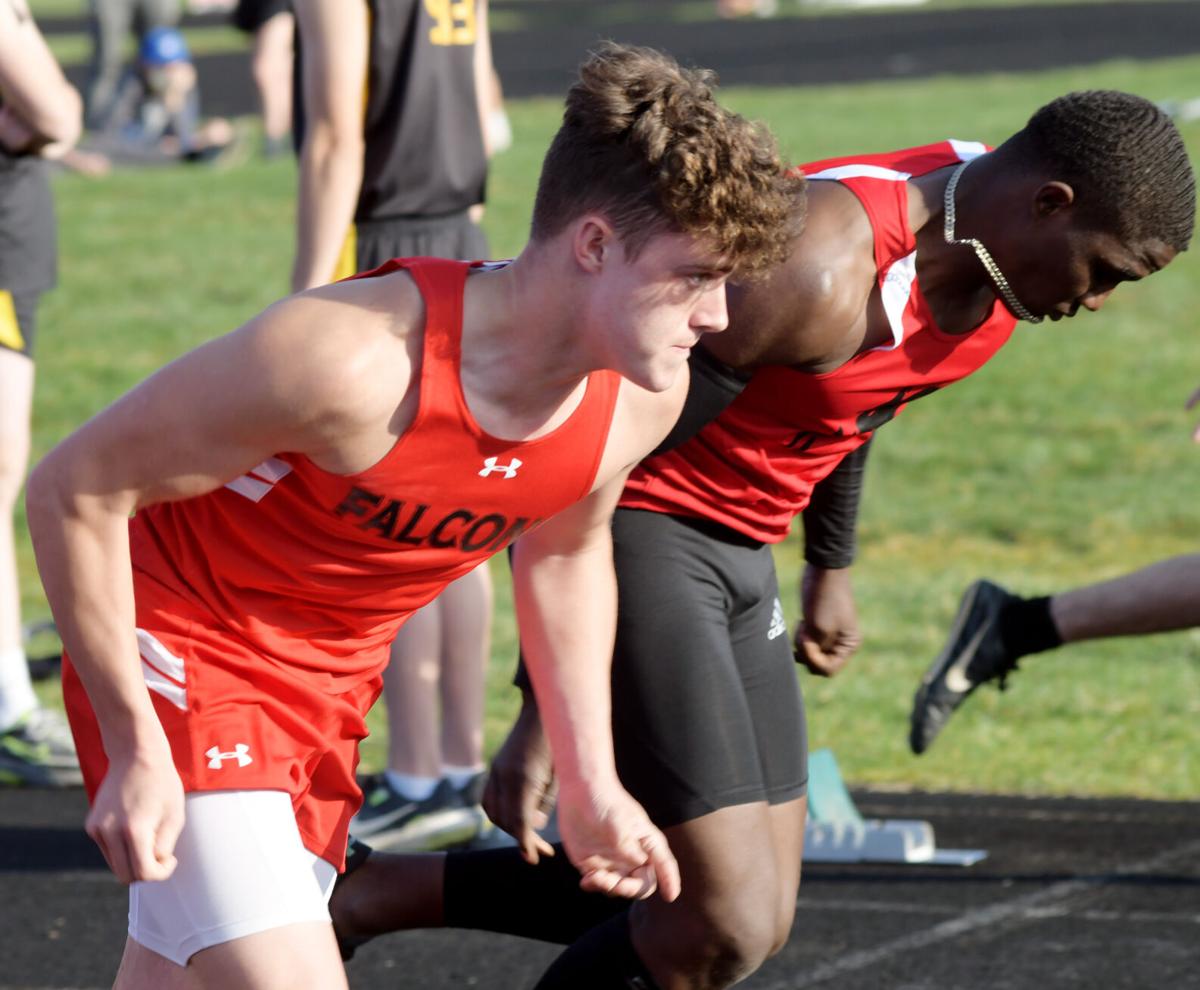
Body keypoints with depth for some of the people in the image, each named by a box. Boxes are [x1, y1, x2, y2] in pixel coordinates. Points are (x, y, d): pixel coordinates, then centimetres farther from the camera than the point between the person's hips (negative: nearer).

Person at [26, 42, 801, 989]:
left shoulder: (643, 397, -12)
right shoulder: (355, 361, -34)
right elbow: (74, 489, -23)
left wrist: (589, 780, 12)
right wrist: (136, 751, -21)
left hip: (336, 683, 7)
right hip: (182, 652, -7)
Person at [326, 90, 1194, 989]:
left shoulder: (994, 248, -2)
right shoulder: (819, 271, -29)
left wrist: (832, 566, 31)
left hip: (739, 548, 9)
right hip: (637, 532, -9)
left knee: (756, 915, 10)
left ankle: (379, 896, 20)